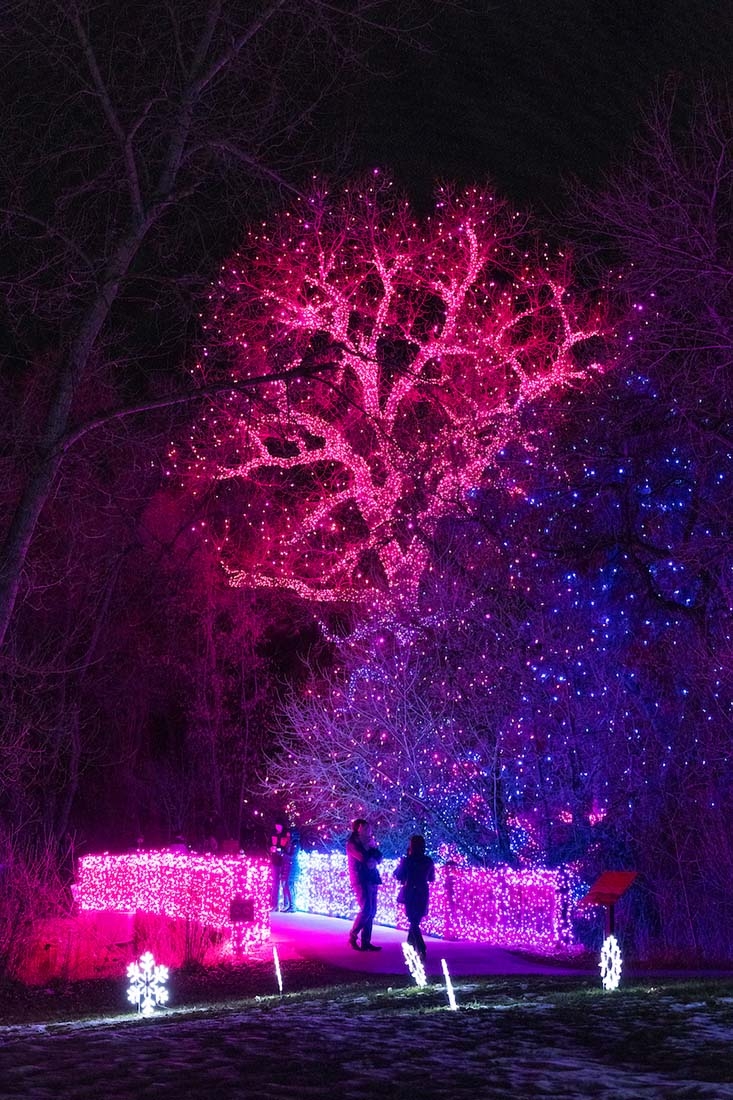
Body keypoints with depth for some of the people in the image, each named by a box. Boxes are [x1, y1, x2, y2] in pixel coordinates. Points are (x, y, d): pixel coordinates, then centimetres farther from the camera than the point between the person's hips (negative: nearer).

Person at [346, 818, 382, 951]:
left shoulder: (367, 843, 17)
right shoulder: (352, 844, -4)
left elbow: (378, 859, 9)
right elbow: (364, 858, -17)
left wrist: (374, 848, -7)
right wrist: (373, 854, 1)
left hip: (371, 880, 7)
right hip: (361, 880, -7)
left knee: (372, 912, 3)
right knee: (366, 910, -15)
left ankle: (366, 941, 5)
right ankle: (353, 936, -1)